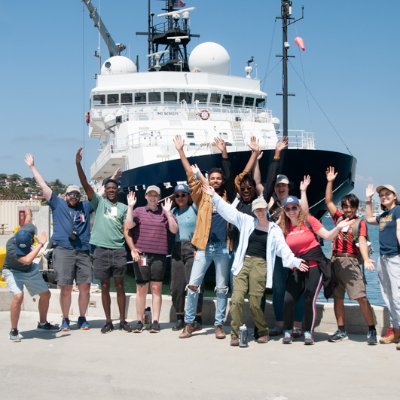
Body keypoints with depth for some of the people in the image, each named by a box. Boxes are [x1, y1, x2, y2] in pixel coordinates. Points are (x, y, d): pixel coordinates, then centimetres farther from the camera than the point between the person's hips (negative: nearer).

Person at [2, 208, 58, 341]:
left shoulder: (30, 229, -27)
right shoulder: (11, 246, -40)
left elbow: (28, 219, -1)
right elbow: (27, 260, -54)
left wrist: (28, 213, 22)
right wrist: (40, 244, -49)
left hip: (30, 270, 6)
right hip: (13, 271, -6)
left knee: (45, 294, 10)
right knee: (18, 296, -29)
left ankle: (42, 324, 31)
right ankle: (14, 331, -15)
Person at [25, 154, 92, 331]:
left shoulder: (86, 206, 17)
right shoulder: (58, 204, 12)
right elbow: (43, 185, 14)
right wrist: (32, 167, 16)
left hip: (83, 252, 2)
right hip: (63, 251, -2)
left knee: (85, 287, 1)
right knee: (65, 288, -3)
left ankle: (82, 318, 14)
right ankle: (65, 320, 9)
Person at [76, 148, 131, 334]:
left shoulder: (123, 207, 9)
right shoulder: (99, 202, 4)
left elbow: (127, 229, 9)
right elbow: (85, 185, -7)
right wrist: (78, 164, -17)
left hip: (119, 250, 1)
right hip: (101, 250, 0)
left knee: (120, 285, 4)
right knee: (105, 286, 5)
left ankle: (123, 320, 10)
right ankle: (108, 321, 12)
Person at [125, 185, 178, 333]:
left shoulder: (165, 213, 9)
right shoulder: (138, 211, 8)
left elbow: (174, 230, -3)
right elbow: (128, 226, -5)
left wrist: (168, 212, -9)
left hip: (159, 255, 0)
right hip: (141, 254, 0)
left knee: (156, 288, 1)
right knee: (141, 288, 3)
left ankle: (155, 322, 4)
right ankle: (139, 321, 8)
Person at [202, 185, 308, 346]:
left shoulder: (274, 229, 8)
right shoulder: (247, 221, 12)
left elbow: (283, 248, 3)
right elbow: (229, 210, 8)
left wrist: (295, 261, -12)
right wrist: (214, 196, 2)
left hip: (259, 265, -2)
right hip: (243, 263, 2)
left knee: (254, 303, -4)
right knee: (237, 299, -10)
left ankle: (263, 332, 18)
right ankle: (235, 334, -2)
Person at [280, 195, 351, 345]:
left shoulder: (309, 220, -4)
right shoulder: (284, 227, 5)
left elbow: (327, 236, -4)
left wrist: (338, 228, -21)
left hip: (314, 266, -3)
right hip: (296, 268, 3)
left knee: (309, 300, -6)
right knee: (288, 300, -6)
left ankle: (308, 332, 11)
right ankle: (287, 332, 11)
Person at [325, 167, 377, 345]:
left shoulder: (360, 222, -2)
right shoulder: (339, 218, 12)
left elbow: (362, 241, -15)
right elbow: (328, 201, 15)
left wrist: (366, 259, -31)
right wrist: (330, 182, 9)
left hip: (350, 261, -5)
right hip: (335, 261, 5)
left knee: (361, 297, -12)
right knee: (337, 297, 8)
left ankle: (371, 330, -3)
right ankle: (341, 331, 18)